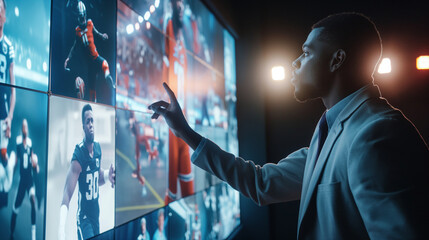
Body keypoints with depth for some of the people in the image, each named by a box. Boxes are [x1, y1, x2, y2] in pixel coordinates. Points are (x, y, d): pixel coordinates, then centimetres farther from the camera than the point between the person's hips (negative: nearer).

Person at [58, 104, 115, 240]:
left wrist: (108, 176, -5)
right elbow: (68, 192, -27)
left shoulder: (98, 148, 2)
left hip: (96, 215, 7)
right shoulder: (78, 155, -20)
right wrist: (61, 228, -39)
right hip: (84, 217, -6)